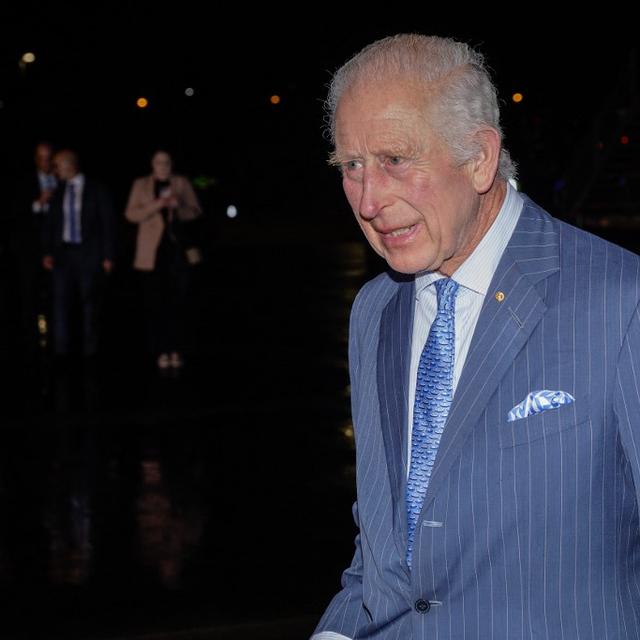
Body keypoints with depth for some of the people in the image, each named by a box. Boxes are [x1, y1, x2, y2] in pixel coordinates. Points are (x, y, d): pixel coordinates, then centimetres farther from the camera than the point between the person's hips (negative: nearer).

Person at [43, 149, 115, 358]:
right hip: (62, 253, 3)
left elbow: (108, 224, -1)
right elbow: (49, 224, 11)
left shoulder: (96, 191, -1)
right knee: (61, 302, -2)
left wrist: (108, 256, -6)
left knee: (89, 303, 3)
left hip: (88, 254, -3)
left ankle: (89, 350, 11)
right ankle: (61, 350, 2)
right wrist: (48, 252, -1)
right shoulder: (58, 192, 9)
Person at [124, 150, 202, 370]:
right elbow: (131, 214, 0)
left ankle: (175, 351, 5)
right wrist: (156, 205, -15)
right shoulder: (141, 185, 9)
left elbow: (195, 211, 8)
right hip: (152, 252, 0)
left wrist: (179, 207, -13)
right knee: (155, 305, -2)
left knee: (176, 303, -2)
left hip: (177, 249, 0)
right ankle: (161, 352, 2)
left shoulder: (182, 183, 11)